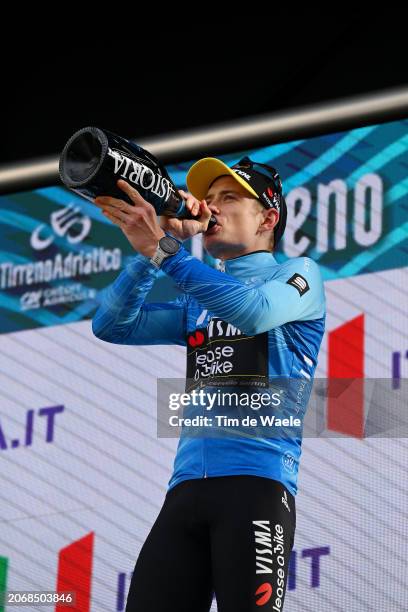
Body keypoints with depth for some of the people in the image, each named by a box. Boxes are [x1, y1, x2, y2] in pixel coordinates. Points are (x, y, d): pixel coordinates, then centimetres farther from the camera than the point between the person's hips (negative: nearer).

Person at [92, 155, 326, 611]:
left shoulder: (298, 273, 8)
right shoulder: (196, 304, 26)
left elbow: (253, 311, -15)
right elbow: (111, 325, 14)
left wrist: (164, 249, -19)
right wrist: (153, 246, 2)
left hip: (256, 482, -6)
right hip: (185, 488, 6)